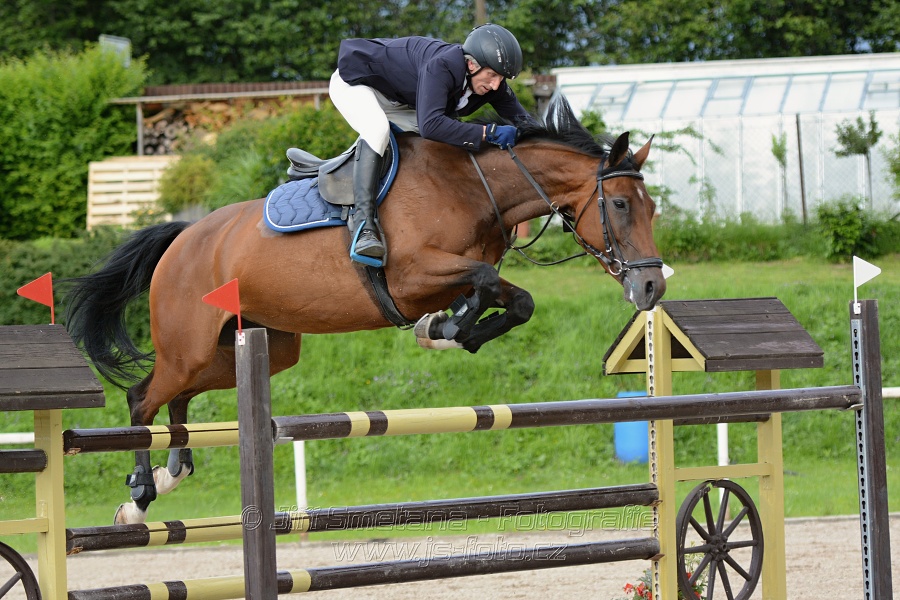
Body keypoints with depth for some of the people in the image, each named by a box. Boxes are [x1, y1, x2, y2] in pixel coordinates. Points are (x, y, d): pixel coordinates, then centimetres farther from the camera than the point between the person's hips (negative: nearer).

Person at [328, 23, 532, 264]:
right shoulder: (441, 66, -42)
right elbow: (430, 125, -53)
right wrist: (488, 133, -52)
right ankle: (363, 225, -43)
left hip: (397, 101, 9)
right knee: (377, 128, -36)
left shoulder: (491, 81, -17)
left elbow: (521, 120, -7)